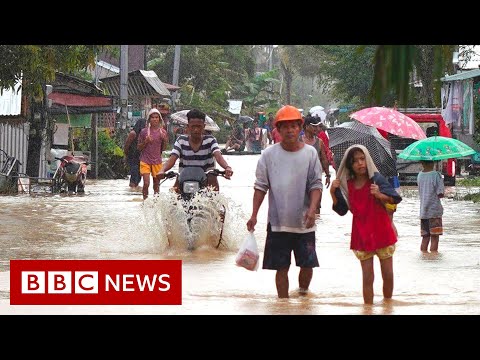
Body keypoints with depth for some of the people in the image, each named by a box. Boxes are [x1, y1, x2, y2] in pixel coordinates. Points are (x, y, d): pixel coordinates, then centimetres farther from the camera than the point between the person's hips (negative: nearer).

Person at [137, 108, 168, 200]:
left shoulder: (162, 132, 3)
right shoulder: (144, 131, -3)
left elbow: (163, 148, 9)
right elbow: (139, 148, 3)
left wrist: (164, 140, -9)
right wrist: (146, 142, -14)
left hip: (157, 161, 2)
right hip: (145, 160, -2)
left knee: (157, 184, 7)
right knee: (146, 183, -14)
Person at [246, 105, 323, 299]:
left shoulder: (310, 153, 0)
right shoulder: (269, 154, -1)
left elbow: (316, 185, -1)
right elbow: (261, 186, 2)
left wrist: (312, 210, -16)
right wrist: (254, 215, -4)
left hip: (304, 222, 0)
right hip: (278, 222, 0)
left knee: (307, 265, 3)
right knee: (281, 267, 4)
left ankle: (303, 294, 28)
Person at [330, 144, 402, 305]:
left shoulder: (376, 179, -9)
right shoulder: (346, 185, 0)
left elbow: (395, 199, -12)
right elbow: (341, 210, 6)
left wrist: (380, 195, -31)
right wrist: (333, 193, -8)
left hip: (382, 233, -2)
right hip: (362, 236, 2)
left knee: (388, 276, 6)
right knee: (367, 278, 2)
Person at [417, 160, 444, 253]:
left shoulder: (419, 175, 6)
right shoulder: (436, 175, -12)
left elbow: (420, 192, 11)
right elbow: (440, 194, -13)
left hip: (423, 211, 5)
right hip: (434, 210, -5)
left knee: (425, 237, 12)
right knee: (435, 237, -1)